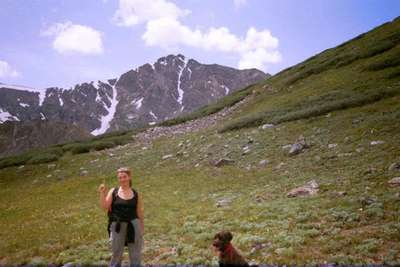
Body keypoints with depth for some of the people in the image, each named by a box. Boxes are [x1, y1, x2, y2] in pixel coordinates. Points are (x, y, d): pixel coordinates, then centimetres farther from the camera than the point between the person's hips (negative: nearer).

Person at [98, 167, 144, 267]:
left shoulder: (136, 194, 1)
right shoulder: (113, 191, -1)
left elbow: (139, 213, 6)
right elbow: (104, 207, -7)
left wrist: (142, 228, 9)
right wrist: (102, 193, -17)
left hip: (133, 225, 1)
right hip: (117, 226, -1)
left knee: (136, 254, 10)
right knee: (116, 254, 11)